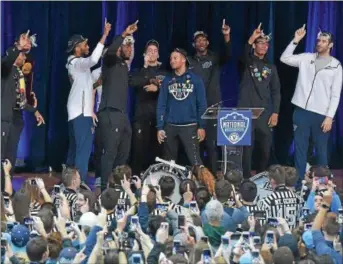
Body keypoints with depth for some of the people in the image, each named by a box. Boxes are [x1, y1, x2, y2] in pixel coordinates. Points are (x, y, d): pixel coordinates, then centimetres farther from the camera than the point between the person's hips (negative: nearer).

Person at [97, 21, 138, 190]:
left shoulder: (124, 66, 22)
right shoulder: (110, 62, -3)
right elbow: (110, 51, -26)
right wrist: (124, 35, -30)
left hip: (122, 114, 9)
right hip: (110, 114, -9)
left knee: (123, 153, 9)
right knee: (110, 152, -11)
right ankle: (105, 188, -10)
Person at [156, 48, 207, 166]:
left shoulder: (195, 80, 2)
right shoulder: (167, 81, 8)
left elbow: (201, 104, 2)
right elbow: (161, 105, 6)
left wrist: (201, 126, -5)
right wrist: (160, 127, -1)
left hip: (190, 126, -3)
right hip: (170, 127, 3)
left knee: (195, 161, -12)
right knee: (169, 161, 10)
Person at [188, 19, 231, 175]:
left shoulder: (215, 58, 6)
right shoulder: (189, 62, 10)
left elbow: (228, 55, -15)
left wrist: (227, 37, -30)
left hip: (212, 106, -2)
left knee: (211, 142, -6)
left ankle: (212, 174, -4)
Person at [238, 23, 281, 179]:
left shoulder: (271, 67, 15)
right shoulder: (247, 62, 4)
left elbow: (276, 92, 12)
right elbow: (242, 56, -22)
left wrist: (275, 113, 1)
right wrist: (250, 40, -39)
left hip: (264, 113, 4)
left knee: (265, 149, 4)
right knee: (246, 149, -6)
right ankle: (246, 179, -2)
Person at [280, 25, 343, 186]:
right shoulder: (306, 58, 7)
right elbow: (285, 58, 1)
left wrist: (329, 116, -10)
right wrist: (296, 41, -6)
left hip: (321, 114, -2)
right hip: (301, 111, 2)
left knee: (321, 150, 6)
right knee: (300, 148, 5)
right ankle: (299, 182, 11)